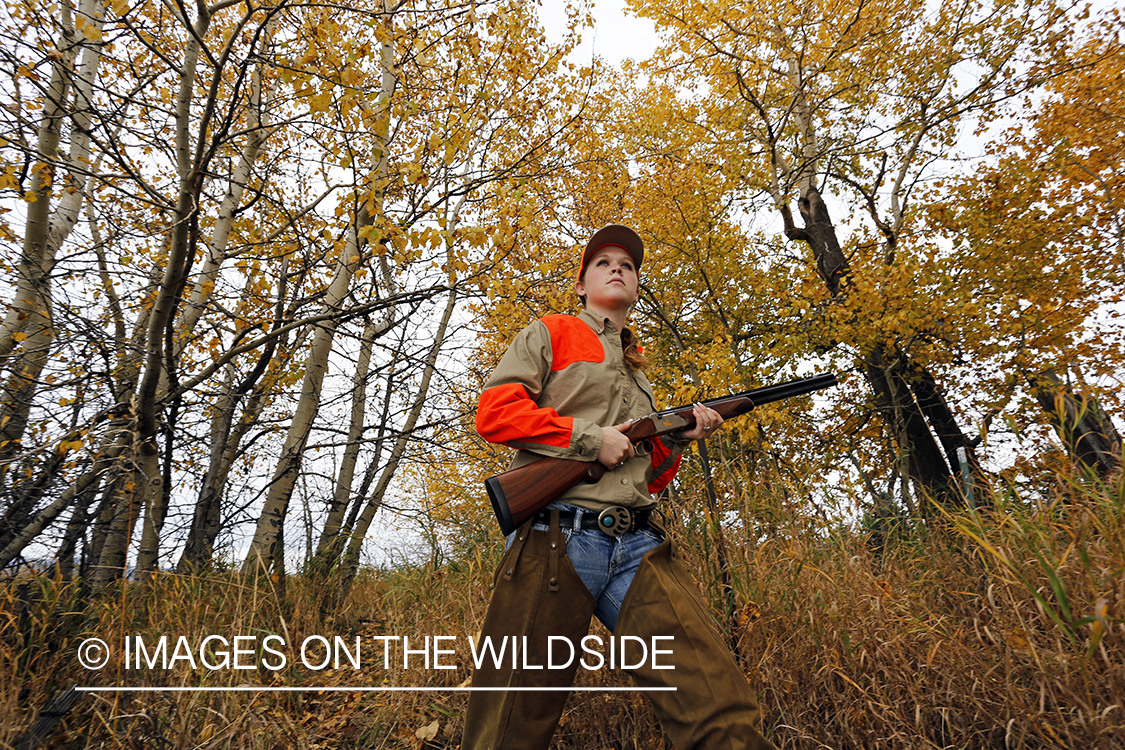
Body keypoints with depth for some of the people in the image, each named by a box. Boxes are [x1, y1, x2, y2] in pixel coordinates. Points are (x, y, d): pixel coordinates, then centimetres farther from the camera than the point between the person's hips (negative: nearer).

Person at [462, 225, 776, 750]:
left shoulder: (638, 368, 29)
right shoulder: (550, 334, 12)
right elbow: (494, 413, -4)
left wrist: (677, 436, 10)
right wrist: (589, 436, -8)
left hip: (638, 548, 5)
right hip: (556, 540, -4)